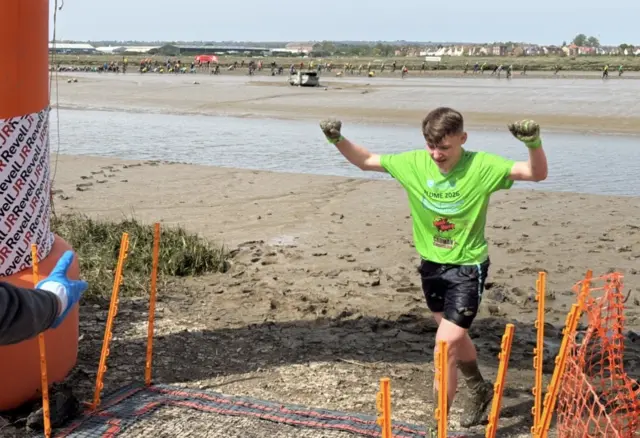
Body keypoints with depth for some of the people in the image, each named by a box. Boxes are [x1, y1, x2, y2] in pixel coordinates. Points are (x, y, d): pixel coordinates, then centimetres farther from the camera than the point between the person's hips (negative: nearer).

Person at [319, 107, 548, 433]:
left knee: (445, 343, -11)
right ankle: (479, 391, 50)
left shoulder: (482, 166, -21)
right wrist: (338, 140, -13)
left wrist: (534, 144, -46)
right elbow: (365, 161, 3)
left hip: (468, 268, -5)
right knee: (455, 337, 23)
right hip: (431, 265, 6)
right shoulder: (413, 162, -10)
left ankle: (437, 423, 5)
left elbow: (538, 174, -27)